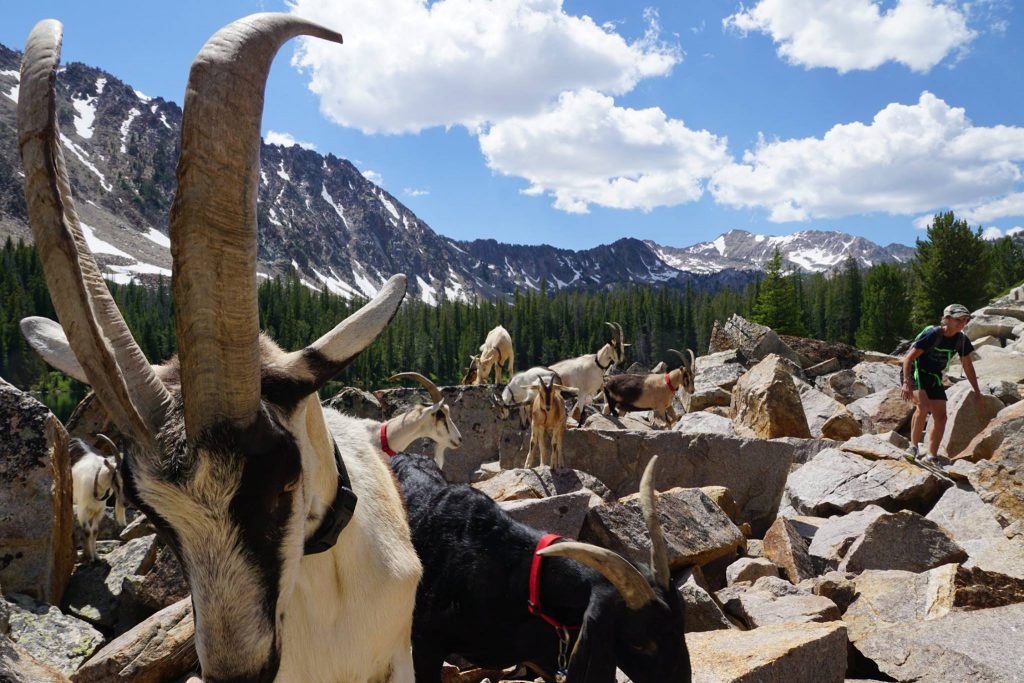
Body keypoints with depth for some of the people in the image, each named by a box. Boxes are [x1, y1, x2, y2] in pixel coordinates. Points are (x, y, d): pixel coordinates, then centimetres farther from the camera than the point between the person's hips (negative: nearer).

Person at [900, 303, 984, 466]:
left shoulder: (961, 340, -4)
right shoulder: (932, 334, -23)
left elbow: (968, 366, 10)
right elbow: (908, 358, -25)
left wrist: (977, 392, 9)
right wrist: (906, 383, -36)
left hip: (934, 378, 7)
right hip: (915, 373, -7)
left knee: (940, 417, -1)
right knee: (924, 405, -31)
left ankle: (931, 457, 10)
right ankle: (913, 447, -18)